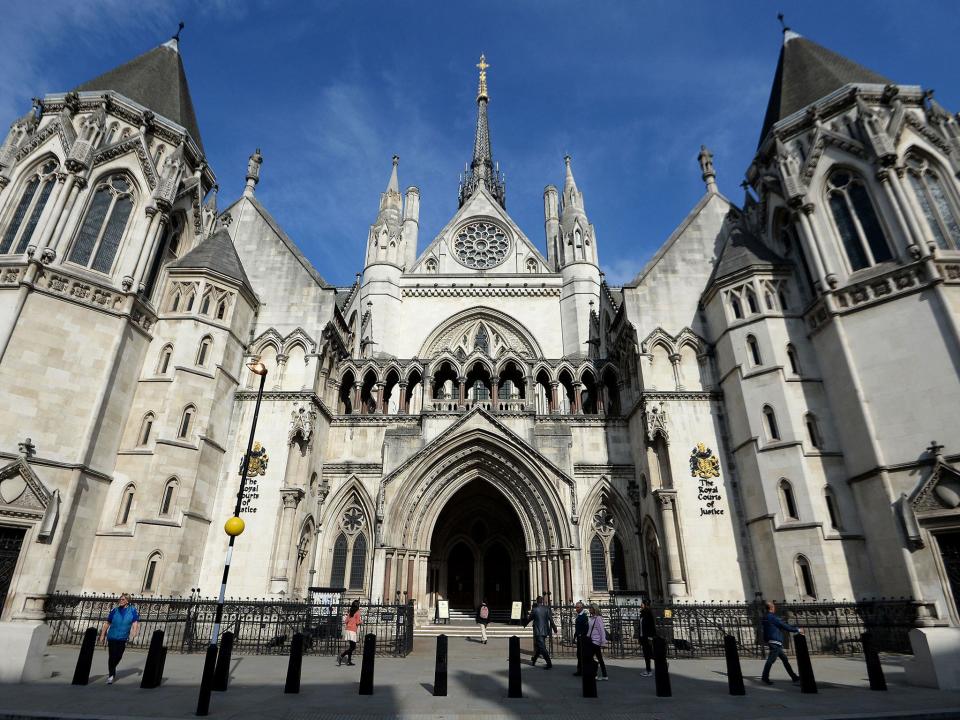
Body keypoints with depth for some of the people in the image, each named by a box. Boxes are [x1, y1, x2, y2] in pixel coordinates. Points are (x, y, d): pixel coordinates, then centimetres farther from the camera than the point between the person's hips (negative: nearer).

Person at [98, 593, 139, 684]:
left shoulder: (133, 611, -4)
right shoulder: (114, 611, 1)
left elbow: (135, 624, -9)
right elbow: (107, 624, 10)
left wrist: (132, 634, -20)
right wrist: (102, 635, 9)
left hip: (123, 638, 0)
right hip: (112, 637, 0)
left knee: (118, 656, 8)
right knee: (112, 656, -3)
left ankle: (112, 670, 36)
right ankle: (111, 675, 13)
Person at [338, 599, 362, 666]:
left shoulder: (350, 612, 12)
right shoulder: (357, 612, -6)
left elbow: (346, 621, 11)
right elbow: (357, 623, -9)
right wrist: (361, 621, 10)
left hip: (347, 629, 8)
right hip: (352, 631, -8)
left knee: (351, 646, 15)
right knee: (352, 647, -5)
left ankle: (349, 661, 16)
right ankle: (341, 656, -18)